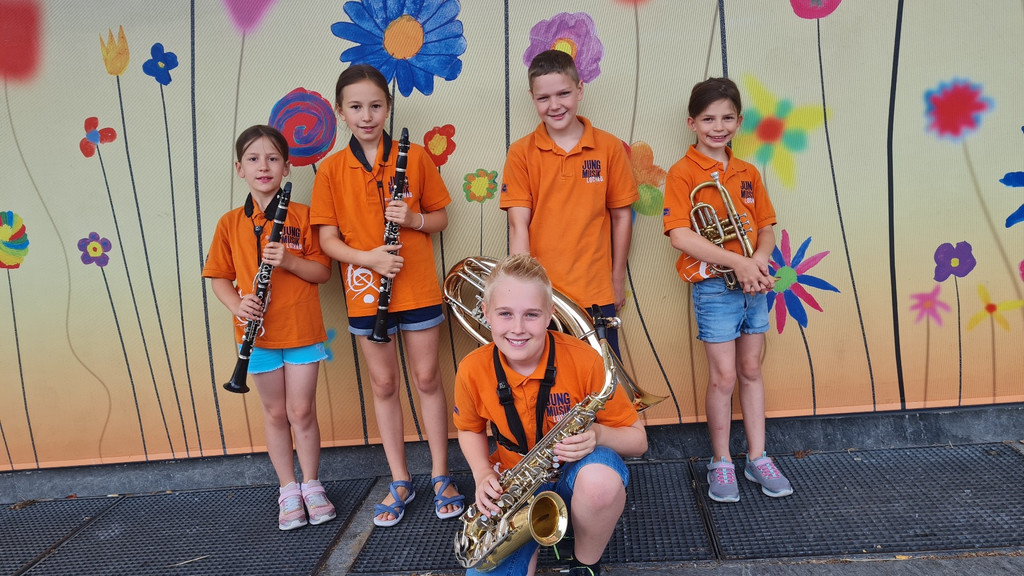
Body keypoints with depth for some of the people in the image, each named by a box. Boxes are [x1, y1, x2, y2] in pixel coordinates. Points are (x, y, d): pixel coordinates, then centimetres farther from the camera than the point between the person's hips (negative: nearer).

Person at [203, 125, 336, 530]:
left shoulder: (301, 215, -2)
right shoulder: (230, 223, 1)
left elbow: (323, 271, -3)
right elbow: (219, 277, 5)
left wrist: (289, 260, -21)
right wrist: (237, 305, -15)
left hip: (302, 330, -1)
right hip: (259, 333, 1)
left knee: (302, 411, 5)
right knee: (276, 413, 12)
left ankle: (311, 485, 25)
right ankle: (288, 490, 26)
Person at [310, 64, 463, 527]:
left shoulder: (415, 157, 0)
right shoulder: (331, 170, 0)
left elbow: (440, 218, 5)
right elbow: (327, 238, -1)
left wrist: (414, 218, -16)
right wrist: (367, 257, -19)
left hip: (418, 288, -1)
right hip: (366, 292, 1)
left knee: (427, 379, 7)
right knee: (384, 385, 10)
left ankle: (440, 475, 22)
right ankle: (400, 482, 24)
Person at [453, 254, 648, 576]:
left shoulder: (584, 360, -20)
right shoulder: (472, 370, -13)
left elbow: (638, 440, -11)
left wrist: (597, 434, -32)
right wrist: (483, 474, -9)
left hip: (574, 477, -1)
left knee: (601, 477, -38)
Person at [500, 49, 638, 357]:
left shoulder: (610, 148, 0)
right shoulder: (521, 153, -2)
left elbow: (621, 216, 6)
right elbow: (519, 224, -7)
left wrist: (617, 280, 8)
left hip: (596, 295, 1)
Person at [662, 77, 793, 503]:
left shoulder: (747, 173, 10)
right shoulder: (683, 173, -8)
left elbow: (766, 228, 11)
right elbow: (680, 235, -18)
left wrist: (759, 260, -11)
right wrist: (737, 261, -23)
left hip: (753, 283, 5)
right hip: (714, 286, -5)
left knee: (751, 370, 13)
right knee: (723, 376, 0)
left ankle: (757, 458, 24)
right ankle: (721, 463, 17)